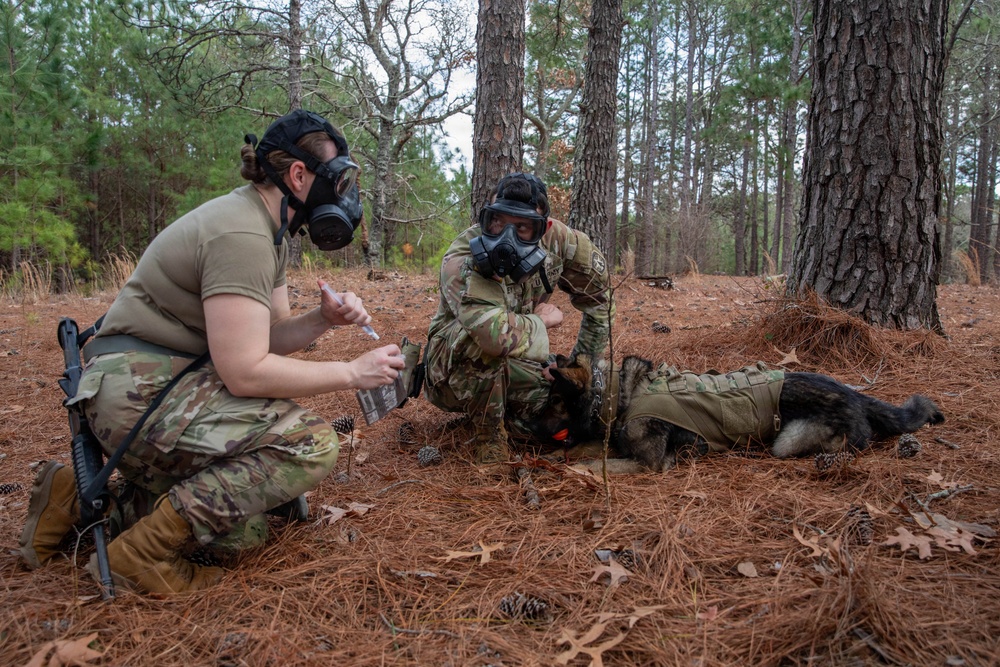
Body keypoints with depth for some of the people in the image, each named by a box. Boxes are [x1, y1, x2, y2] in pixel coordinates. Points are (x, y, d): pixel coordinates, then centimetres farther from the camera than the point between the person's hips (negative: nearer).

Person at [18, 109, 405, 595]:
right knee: (311, 444, -24)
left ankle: (79, 495, 17)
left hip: (172, 382, 10)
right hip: (137, 394, -10)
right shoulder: (242, 236, -21)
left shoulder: (269, 230, 10)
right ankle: (144, 552, -14)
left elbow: (266, 337, 12)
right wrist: (351, 373, -18)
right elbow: (245, 372, -25)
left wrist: (322, 319, -7)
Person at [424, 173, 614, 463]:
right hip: (454, 371, -5)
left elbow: (597, 294, 2)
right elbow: (498, 334, -48)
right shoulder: (461, 262, -31)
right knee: (485, 340, -36)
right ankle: (489, 434, -12)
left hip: (515, 365, 5)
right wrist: (542, 321, -26)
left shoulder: (556, 240, -15)